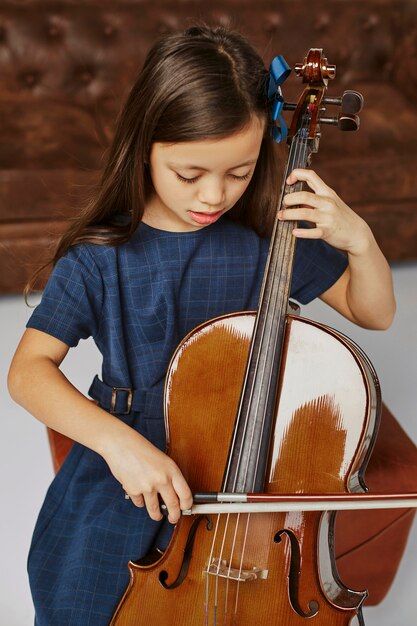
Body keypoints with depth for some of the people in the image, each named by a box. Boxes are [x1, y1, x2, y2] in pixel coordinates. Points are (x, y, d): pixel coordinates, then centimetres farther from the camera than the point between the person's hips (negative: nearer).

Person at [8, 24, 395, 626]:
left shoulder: (271, 240, -6)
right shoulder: (101, 254, -11)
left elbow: (374, 313, 3)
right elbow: (29, 370, -17)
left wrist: (358, 239, -18)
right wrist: (116, 440, -34)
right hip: (123, 463, 0)